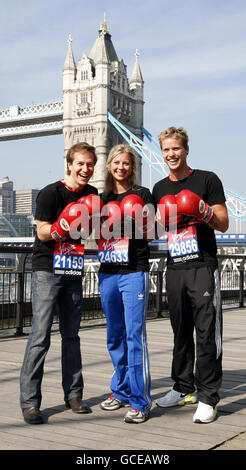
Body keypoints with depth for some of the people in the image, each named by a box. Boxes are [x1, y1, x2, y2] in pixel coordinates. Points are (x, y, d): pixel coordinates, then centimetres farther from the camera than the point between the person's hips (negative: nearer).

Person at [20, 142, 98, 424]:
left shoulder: (92, 195, 8)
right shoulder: (51, 193, -10)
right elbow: (43, 233, -12)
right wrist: (63, 226, -29)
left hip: (74, 272, 6)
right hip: (47, 271, -6)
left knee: (71, 334, 11)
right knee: (40, 335, -9)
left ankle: (73, 394, 20)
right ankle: (29, 401, -3)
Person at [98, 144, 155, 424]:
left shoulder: (142, 195, 3)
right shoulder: (103, 198, 15)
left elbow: (151, 234, 0)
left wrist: (136, 223, -17)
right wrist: (103, 225, 0)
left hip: (134, 272, -5)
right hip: (107, 273, 5)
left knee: (134, 334, -10)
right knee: (115, 335, 11)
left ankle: (139, 402, -5)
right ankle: (121, 391, 24)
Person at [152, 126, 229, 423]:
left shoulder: (207, 179, 0)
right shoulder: (159, 189, 15)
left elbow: (223, 224, -2)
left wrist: (203, 210, -20)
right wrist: (158, 221, -2)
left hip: (203, 268, -5)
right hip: (174, 269, 5)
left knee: (207, 334, -5)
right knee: (180, 332, 12)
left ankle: (207, 397, 1)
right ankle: (183, 388, 24)